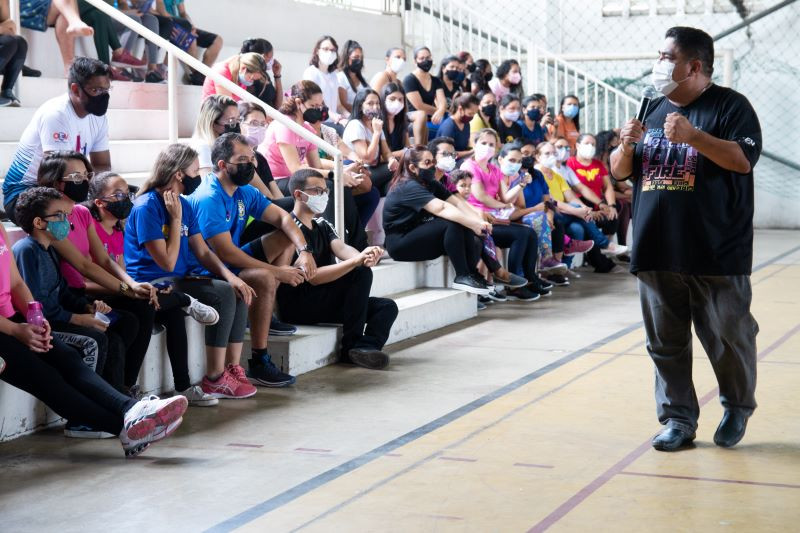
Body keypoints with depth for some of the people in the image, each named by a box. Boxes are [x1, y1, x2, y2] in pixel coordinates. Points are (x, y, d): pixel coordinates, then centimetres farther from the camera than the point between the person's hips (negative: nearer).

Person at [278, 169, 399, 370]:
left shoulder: (322, 225, 15)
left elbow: (341, 248, -5)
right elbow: (313, 277, -23)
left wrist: (364, 257, -30)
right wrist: (357, 261, -34)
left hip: (323, 301, 9)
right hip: (298, 306, -8)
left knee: (387, 307, -6)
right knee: (361, 273, -23)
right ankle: (352, 346, -21)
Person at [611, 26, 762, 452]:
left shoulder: (730, 106, -2)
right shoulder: (653, 110, 15)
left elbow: (743, 160, -16)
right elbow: (619, 170, 16)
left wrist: (693, 136, -27)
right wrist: (627, 146, -6)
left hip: (716, 253, -5)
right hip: (657, 252, 5)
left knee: (728, 337, 5)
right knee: (666, 342, 8)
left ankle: (737, 408, 26)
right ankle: (677, 418, 17)